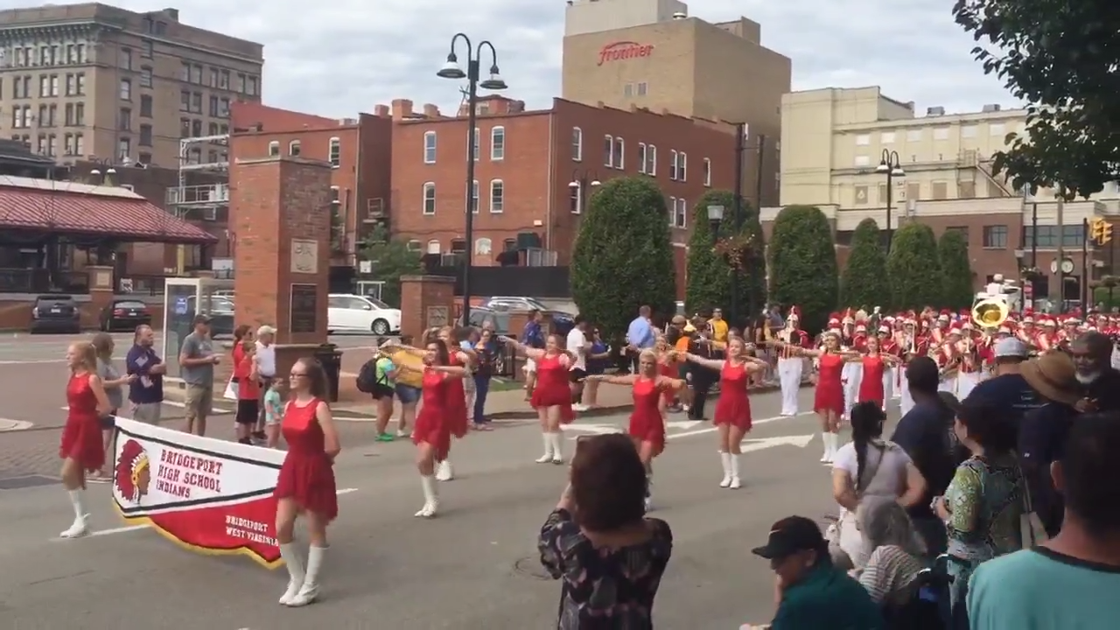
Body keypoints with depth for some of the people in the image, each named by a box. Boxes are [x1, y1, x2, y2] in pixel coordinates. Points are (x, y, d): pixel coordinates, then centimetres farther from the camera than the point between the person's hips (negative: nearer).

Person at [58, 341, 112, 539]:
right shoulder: (73, 376, 8)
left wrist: (89, 416, -3)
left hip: (86, 430, -9)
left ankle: (81, 519, -1)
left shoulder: (92, 378, -15)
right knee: (76, 477, 12)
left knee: (67, 475, -12)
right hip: (73, 428, 9)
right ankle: (81, 520, 20)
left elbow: (105, 407, -17)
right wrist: (77, 416, 8)